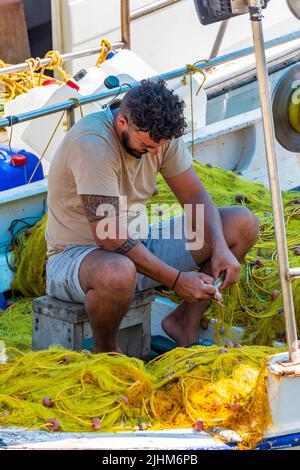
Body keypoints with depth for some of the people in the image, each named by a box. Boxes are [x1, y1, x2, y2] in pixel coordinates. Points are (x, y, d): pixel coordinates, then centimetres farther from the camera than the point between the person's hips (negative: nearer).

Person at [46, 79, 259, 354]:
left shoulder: (160, 135, -5)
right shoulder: (92, 143, -28)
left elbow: (196, 197, 2)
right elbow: (109, 238, -30)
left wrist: (220, 247, -18)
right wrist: (176, 280, -29)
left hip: (138, 245, 7)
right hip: (77, 255, -7)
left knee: (243, 223, -4)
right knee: (118, 273, -46)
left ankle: (185, 321, 6)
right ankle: (104, 350, -12)